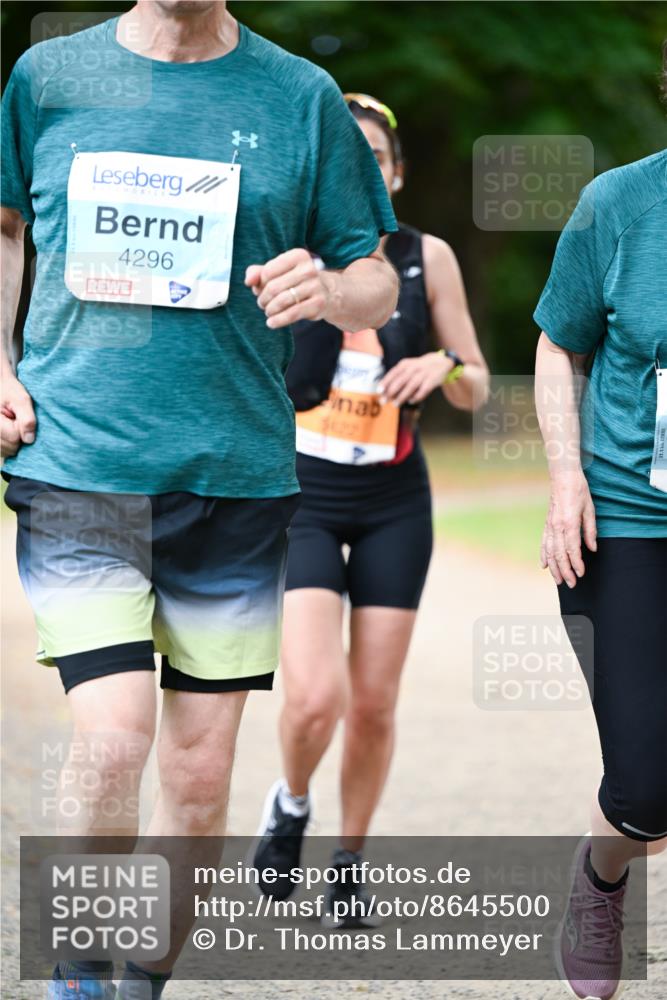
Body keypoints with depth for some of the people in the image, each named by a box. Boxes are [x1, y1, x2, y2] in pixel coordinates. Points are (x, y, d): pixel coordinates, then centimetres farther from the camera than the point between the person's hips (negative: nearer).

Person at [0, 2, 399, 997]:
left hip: (235, 473, 2)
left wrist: (330, 290, -14)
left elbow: (379, 282, 9)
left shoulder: (301, 97, 3)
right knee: (114, 738, -16)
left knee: (199, 772, 5)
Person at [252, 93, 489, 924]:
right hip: (302, 497, -2)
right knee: (316, 696, -17)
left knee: (374, 705, 3)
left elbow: (476, 390, 4)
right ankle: (290, 805, 15)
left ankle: (350, 862, 26)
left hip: (395, 503, 2)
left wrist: (445, 368, -18)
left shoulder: (427, 258, -1)